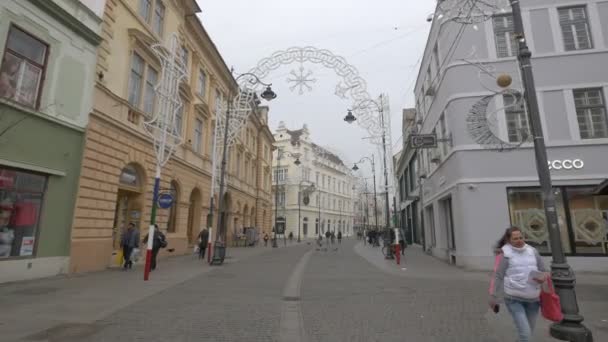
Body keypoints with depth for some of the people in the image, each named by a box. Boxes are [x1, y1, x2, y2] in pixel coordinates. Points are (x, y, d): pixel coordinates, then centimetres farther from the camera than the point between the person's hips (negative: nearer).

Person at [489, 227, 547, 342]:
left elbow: (543, 271, 12)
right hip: (513, 299, -5)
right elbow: (498, 276, -8)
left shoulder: (532, 251, 4)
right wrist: (493, 297, -8)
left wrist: (543, 277, -13)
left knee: (529, 330, 18)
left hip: (533, 298, 5)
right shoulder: (504, 254, -10)